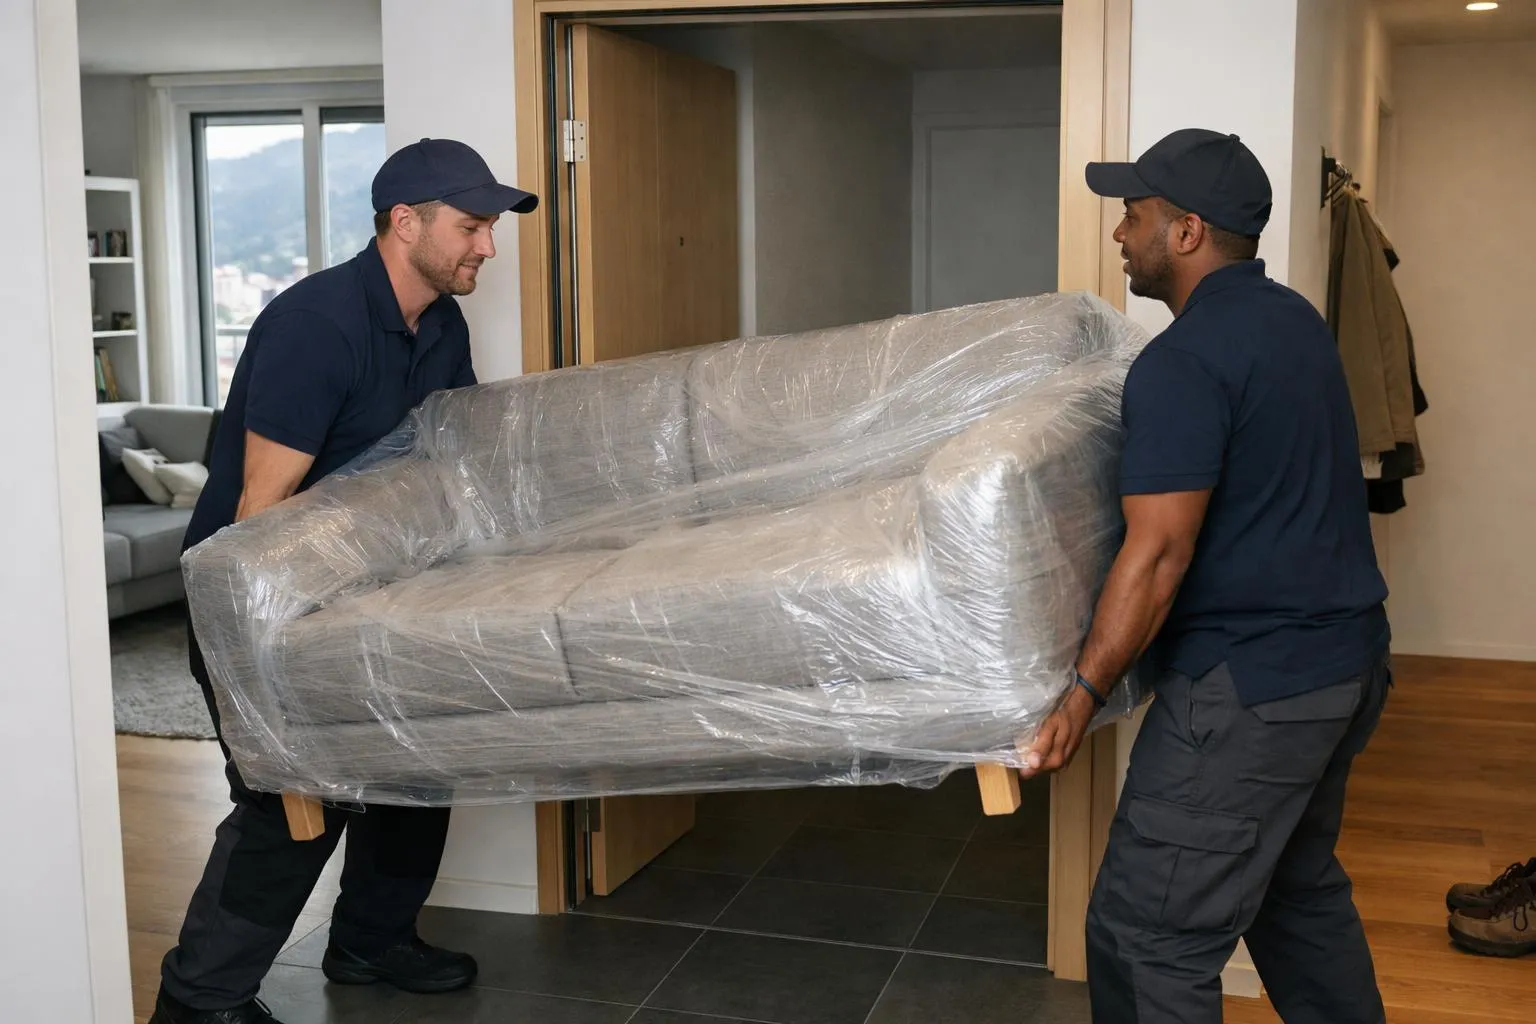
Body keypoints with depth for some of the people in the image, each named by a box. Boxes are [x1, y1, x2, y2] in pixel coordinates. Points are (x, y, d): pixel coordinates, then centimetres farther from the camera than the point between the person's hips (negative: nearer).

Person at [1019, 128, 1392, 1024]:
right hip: (1349, 659, 10)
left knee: (1150, 937, -3)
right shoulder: (1295, 320, 11)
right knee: (1300, 884, 26)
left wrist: (1082, 697, -18)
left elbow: (1158, 557, -23)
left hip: (1252, 686, -10)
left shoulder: (1184, 362, -18)